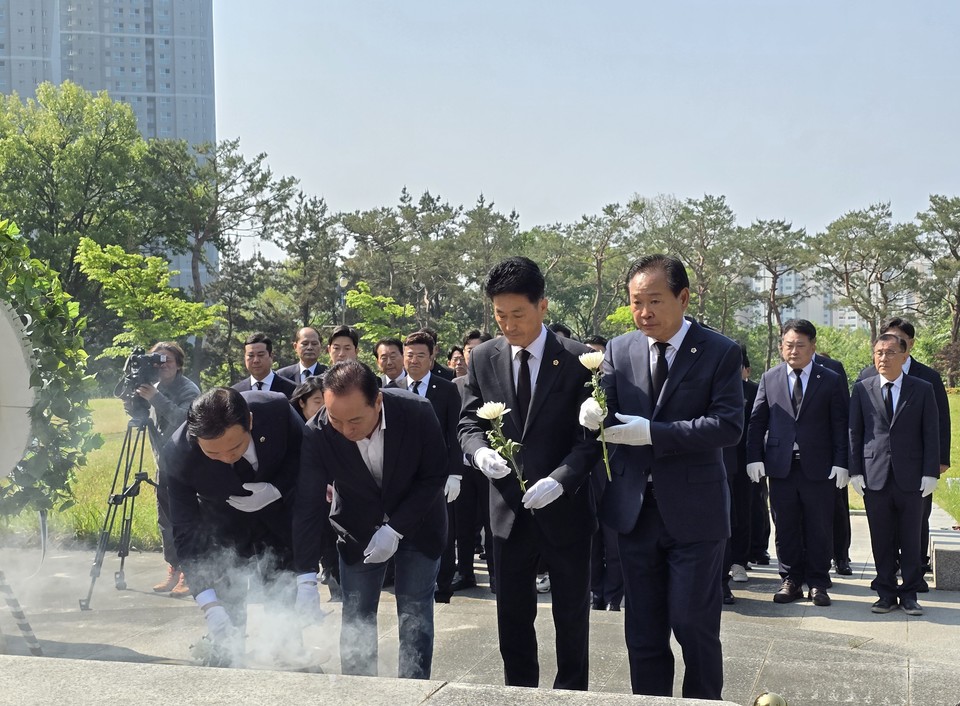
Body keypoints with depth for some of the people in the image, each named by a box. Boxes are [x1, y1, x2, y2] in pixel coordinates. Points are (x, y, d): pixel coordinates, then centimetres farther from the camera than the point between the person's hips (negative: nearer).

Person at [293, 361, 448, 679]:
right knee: (356, 616, 1)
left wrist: (396, 529, -23)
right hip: (359, 529, 1)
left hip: (416, 523, -1)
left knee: (415, 613, -3)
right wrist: (306, 578, -29)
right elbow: (309, 507, -22)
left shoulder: (418, 413, -27)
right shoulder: (317, 434, -25)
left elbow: (435, 476, -15)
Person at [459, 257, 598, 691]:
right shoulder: (483, 359, 1)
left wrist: (560, 479, -25)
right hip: (509, 509, 3)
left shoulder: (578, 360, -10)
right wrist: (480, 451, -16)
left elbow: (592, 434, -11)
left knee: (571, 616, 11)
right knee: (512, 615, 13)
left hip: (565, 507, -3)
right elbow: (469, 421, 7)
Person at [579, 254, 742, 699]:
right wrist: (594, 415, -23)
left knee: (694, 625, 2)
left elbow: (729, 425, -16)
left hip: (693, 510, -4)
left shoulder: (720, 352, -7)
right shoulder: (619, 350, 5)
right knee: (643, 631, 13)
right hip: (635, 509, 4)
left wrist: (653, 433, -23)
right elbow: (610, 415, 2)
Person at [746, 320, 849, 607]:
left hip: (818, 466, -2)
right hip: (780, 465, 2)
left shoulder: (831, 381, 3)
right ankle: (791, 581, 16)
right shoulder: (769, 378, 8)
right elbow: (757, 420, 6)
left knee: (819, 529, 4)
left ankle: (818, 583, 14)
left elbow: (841, 425, 1)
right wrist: (754, 457, -4)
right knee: (786, 527, 7)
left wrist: (840, 463, -7)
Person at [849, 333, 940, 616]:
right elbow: (854, 432, 6)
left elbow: (931, 434, 2)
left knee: (911, 540, 6)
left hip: (911, 477, 0)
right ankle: (886, 593, 16)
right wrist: (855, 471, -1)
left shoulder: (923, 389, 4)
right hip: (875, 477, 1)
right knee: (882, 541, 6)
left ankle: (909, 594, 16)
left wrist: (930, 473, -5)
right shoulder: (862, 389, 6)